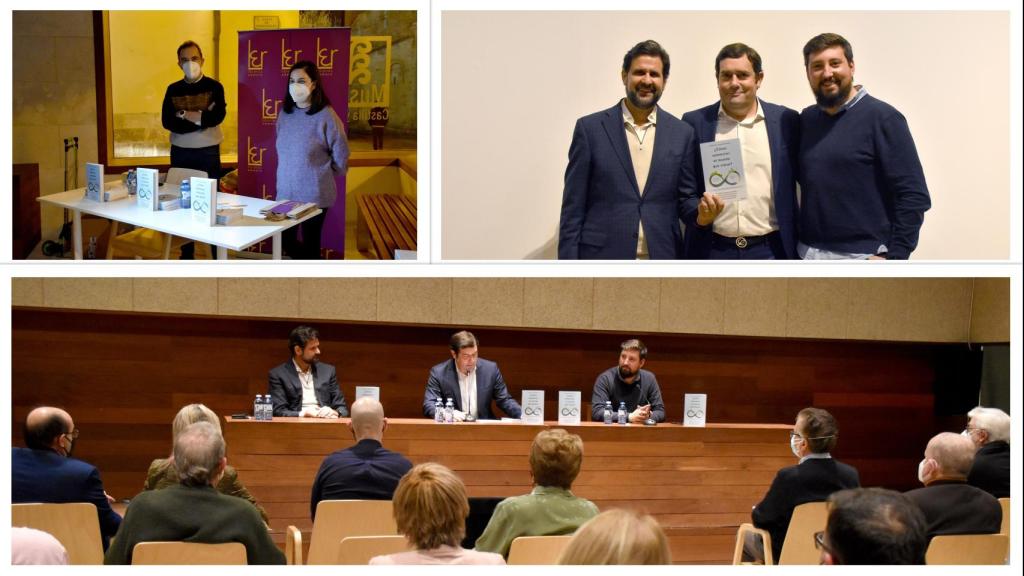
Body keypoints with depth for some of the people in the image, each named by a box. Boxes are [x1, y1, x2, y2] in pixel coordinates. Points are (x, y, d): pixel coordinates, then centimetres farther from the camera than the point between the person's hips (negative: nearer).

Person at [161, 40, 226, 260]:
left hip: (208, 152, -2)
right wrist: (202, 118, -16)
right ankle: (186, 253, 13)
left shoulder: (214, 87, -1)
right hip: (180, 152, 3)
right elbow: (167, 122, -8)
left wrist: (185, 115, -14)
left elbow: (218, 116, -17)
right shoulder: (173, 90, 5)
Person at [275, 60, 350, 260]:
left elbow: (341, 154, -7)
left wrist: (324, 177, 3)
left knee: (310, 243, 4)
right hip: (286, 192, 5)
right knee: (286, 241, 9)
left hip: (315, 194, -5)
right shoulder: (285, 114, 3)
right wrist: (292, 174, 15)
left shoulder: (325, 116, -14)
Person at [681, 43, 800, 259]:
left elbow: (792, 185, 8)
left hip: (770, 251, 0)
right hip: (712, 251, 0)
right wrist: (699, 212, -14)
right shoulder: (695, 122, 5)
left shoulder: (786, 121, 5)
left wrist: (793, 249, 2)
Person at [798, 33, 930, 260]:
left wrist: (894, 258, -16)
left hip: (864, 260, -5)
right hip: (808, 257, 5)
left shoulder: (882, 117, -7)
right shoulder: (804, 120, 10)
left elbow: (914, 196, -11)